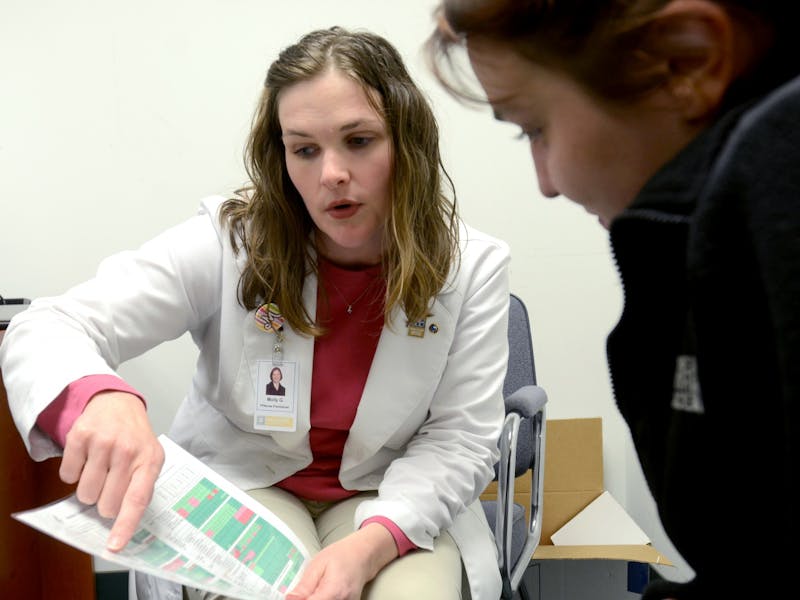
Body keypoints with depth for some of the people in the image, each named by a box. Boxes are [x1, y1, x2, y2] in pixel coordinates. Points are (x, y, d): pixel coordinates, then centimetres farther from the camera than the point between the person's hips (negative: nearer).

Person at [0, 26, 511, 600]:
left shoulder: (473, 267, -10)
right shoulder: (228, 241, -14)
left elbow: (462, 439, -8)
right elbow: (47, 331, -18)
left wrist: (370, 543, -28)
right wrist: (102, 399, -44)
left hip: (394, 500, 1)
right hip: (241, 488, -1)